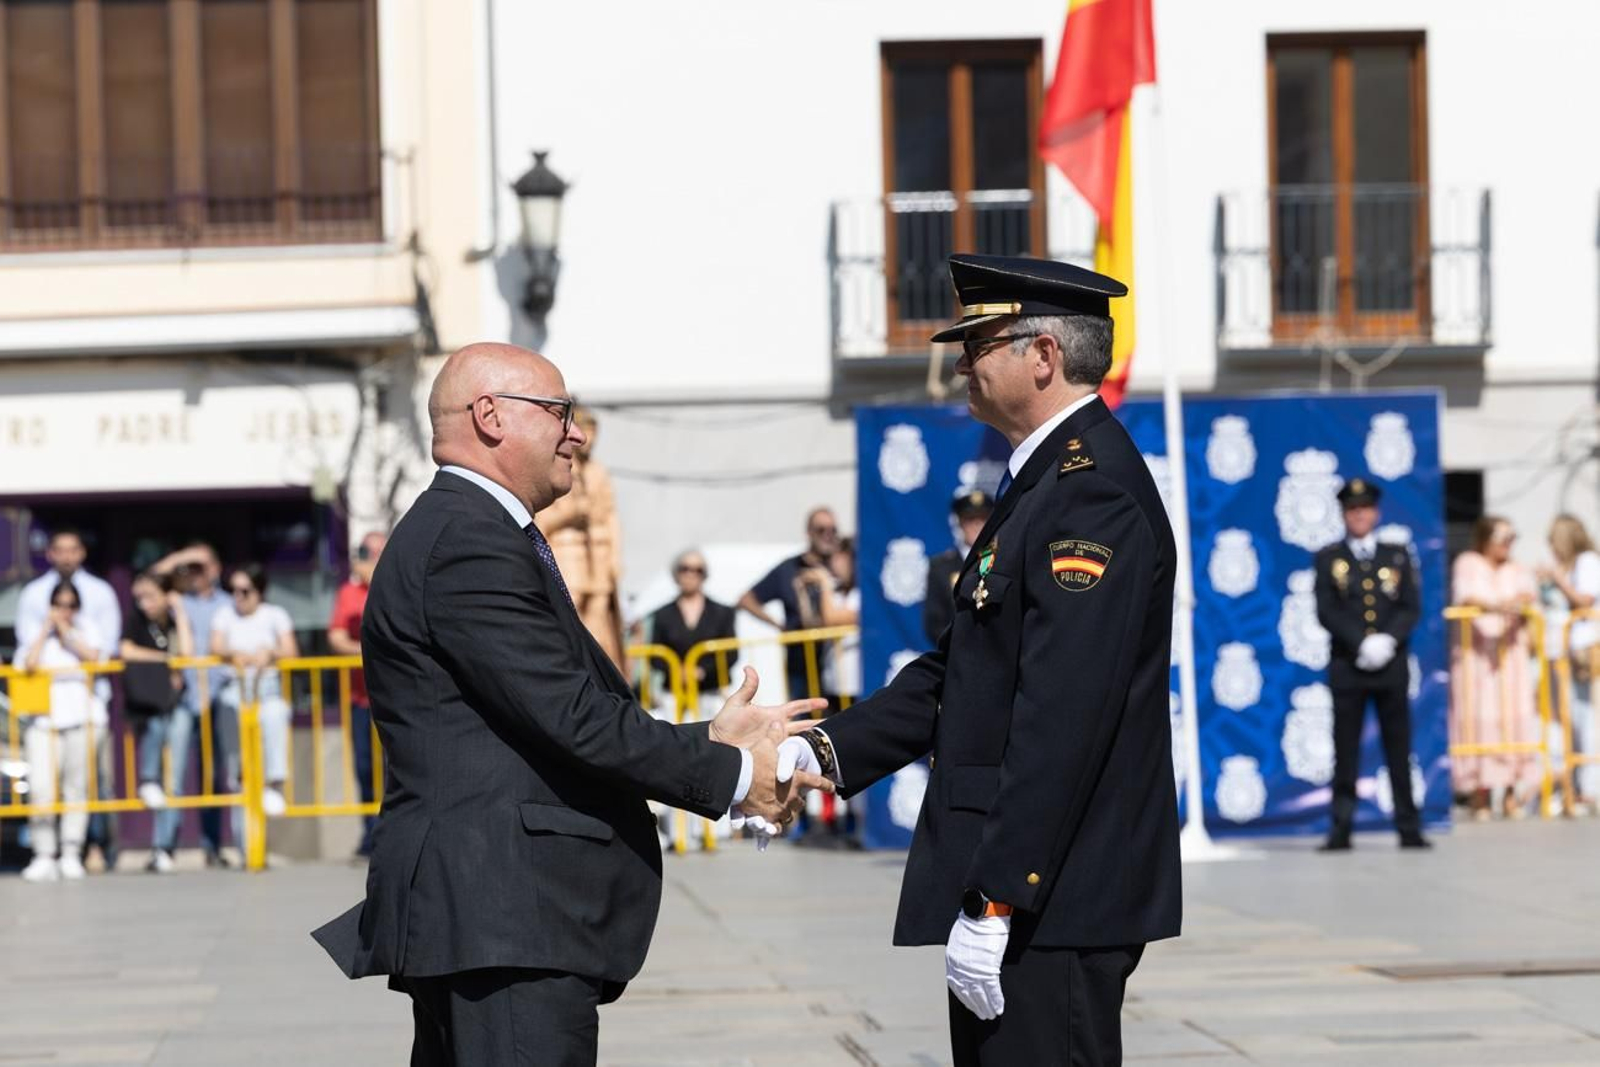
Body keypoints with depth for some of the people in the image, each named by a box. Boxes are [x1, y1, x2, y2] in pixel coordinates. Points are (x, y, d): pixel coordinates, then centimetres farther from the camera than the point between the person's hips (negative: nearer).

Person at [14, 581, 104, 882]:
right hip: (44, 718, 0)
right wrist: (46, 628, 2)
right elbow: (29, 663, -6)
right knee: (41, 788, -13)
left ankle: (72, 854, 0)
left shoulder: (86, 630, 14)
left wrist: (65, 629, 2)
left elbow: (92, 656, -5)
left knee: (77, 787, -3)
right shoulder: (37, 634, 13)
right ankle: (43, 856, -10)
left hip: (82, 712, 0)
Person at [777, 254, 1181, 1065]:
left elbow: (1062, 717, -23)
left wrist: (992, 905, -24)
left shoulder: (1092, 489, -16)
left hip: (1048, 906, -10)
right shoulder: (1045, 481, 17)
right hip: (1024, 900, 10)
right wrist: (824, 749, 4)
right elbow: (956, 674, 17)